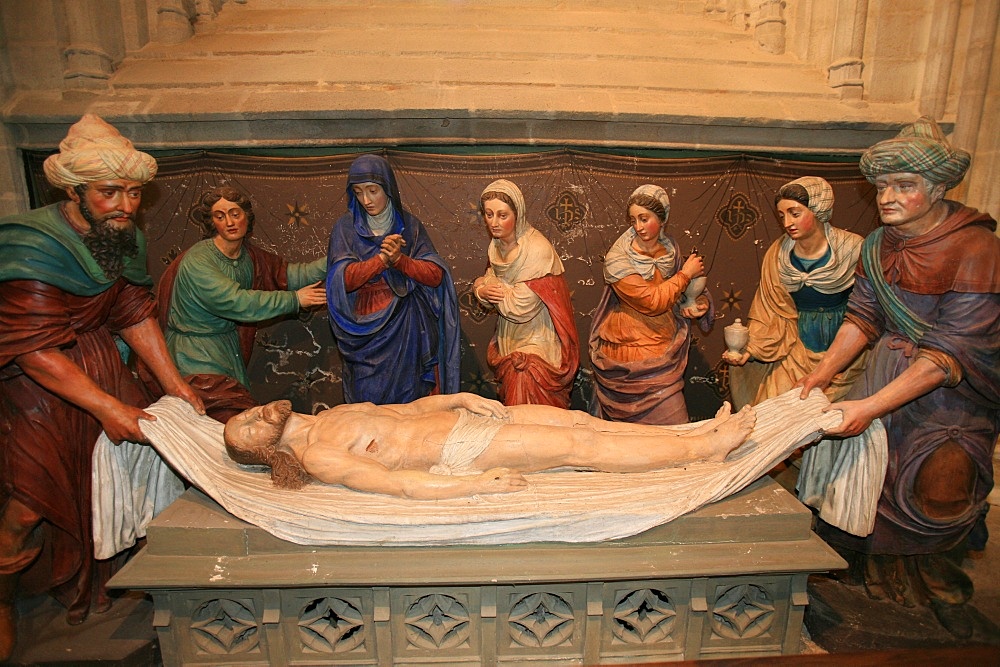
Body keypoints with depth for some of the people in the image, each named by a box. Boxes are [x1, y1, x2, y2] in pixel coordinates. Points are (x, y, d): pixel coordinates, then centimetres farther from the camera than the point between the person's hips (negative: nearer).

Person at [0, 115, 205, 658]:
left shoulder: (124, 237, -3)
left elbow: (135, 314, -1)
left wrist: (174, 383, -5)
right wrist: (108, 407, -27)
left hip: (101, 367, 6)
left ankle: (81, 583, 34)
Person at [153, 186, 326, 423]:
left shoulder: (249, 255, 4)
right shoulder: (197, 261, -19)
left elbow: (288, 275, -3)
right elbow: (236, 302, -26)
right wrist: (294, 299, -22)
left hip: (229, 348, 7)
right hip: (196, 357, -6)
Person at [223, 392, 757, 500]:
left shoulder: (333, 416, 17)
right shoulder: (316, 457, -9)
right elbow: (396, 483, -19)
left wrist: (460, 397, 4)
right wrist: (477, 485, -22)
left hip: (460, 417, 8)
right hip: (458, 452, -8)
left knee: (580, 419, -2)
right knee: (581, 446, -12)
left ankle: (703, 435, 5)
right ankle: (711, 448, -2)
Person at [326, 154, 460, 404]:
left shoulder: (409, 224, 4)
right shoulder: (346, 227, 2)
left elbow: (436, 275, -5)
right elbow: (344, 279, -11)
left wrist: (400, 259, -20)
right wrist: (382, 259, -22)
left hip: (409, 332, 1)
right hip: (368, 332, 0)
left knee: (414, 407, 5)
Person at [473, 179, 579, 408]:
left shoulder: (538, 250, -24)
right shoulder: (497, 246, 2)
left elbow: (520, 308, -26)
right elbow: (488, 284, 8)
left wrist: (483, 285, -11)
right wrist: (482, 291, -17)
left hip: (536, 347, -7)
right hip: (508, 343, 8)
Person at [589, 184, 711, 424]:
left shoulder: (671, 248, 5)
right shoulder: (617, 259, -13)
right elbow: (652, 301, -21)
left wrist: (694, 304, -1)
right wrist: (686, 274, -10)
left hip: (665, 348, 6)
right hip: (632, 354, -5)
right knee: (671, 422, -5)